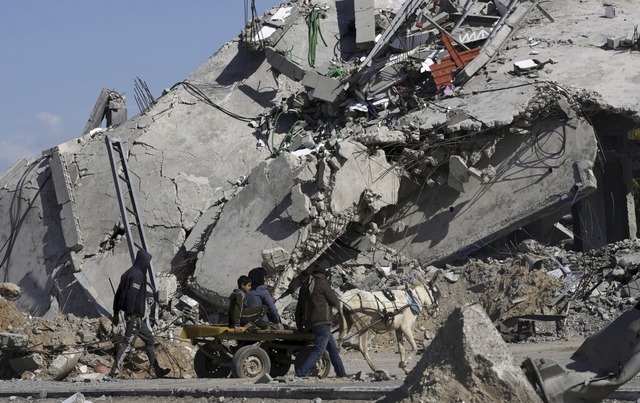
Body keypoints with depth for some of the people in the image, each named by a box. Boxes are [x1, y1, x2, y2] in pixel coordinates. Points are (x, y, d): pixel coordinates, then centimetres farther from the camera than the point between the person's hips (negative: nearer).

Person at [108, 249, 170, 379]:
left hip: (139, 316, 10)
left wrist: (116, 313, 19)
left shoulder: (128, 273, 13)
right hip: (135, 316, -10)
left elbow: (118, 295, 15)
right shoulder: (138, 275, -15)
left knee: (149, 339, 16)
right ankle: (114, 371, -8)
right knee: (127, 342, -8)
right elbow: (131, 295, -25)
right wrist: (130, 314, -24)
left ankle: (156, 369, 23)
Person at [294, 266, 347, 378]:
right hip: (322, 323, -9)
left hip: (310, 325, 9)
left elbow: (298, 309, 18)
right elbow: (335, 303, -4)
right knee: (317, 351, -10)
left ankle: (342, 374, 23)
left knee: (333, 349, 18)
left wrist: (300, 327, 22)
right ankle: (300, 374, -18)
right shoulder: (323, 283, -6)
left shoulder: (304, 287, 17)